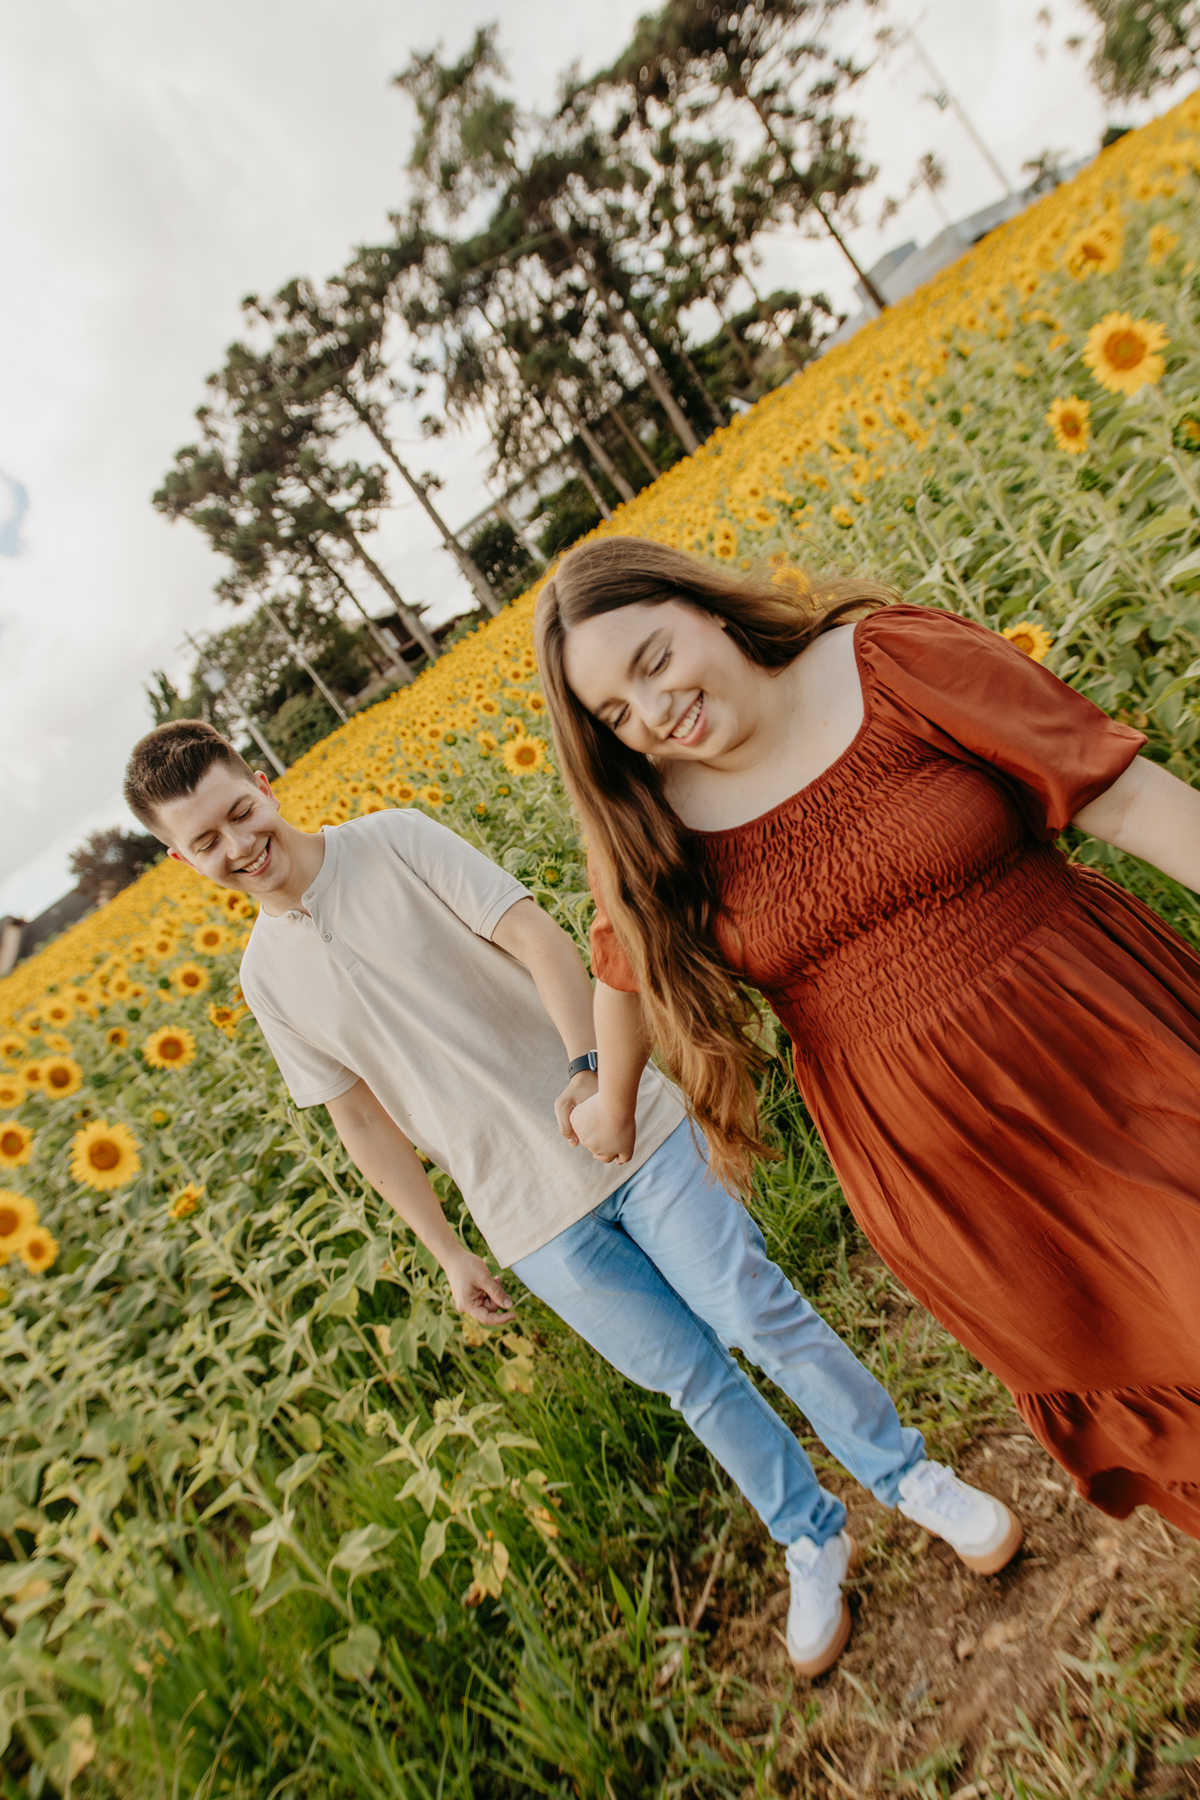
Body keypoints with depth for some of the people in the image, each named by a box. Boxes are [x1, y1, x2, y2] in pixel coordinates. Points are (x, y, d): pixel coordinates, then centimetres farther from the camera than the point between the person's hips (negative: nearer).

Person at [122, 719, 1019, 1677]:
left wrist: (587, 1068, -31)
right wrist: (449, 1253, 10)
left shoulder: (397, 840, -6)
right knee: (690, 1376, 11)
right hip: (533, 1216, 3)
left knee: (762, 1319, 2)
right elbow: (366, 1123, 8)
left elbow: (543, 939, -15)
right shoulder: (268, 977, 3)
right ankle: (814, 1541, 38)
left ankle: (913, 1479, 29)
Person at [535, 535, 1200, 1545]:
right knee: (1096, 1363, 17)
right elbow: (627, 965, 13)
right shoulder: (656, 835, -6)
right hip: (938, 1173, 2)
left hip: (1115, 1050, -1)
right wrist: (613, 1096, 24)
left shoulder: (890, 661, -14)